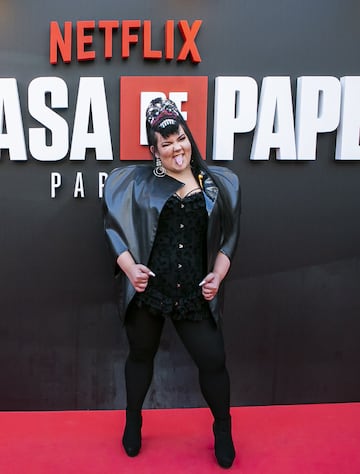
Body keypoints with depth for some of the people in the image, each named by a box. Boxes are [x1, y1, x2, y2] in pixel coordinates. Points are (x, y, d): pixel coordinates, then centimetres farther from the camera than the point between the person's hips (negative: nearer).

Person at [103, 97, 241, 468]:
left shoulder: (217, 184, 6)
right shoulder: (137, 182, 2)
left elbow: (228, 237, 9)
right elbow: (115, 227, 1)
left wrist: (217, 276, -3)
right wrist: (130, 267, -12)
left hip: (194, 293, 1)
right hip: (147, 288, 0)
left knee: (213, 360, 4)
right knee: (141, 355, 16)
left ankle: (223, 430, 32)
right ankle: (133, 422, 42)